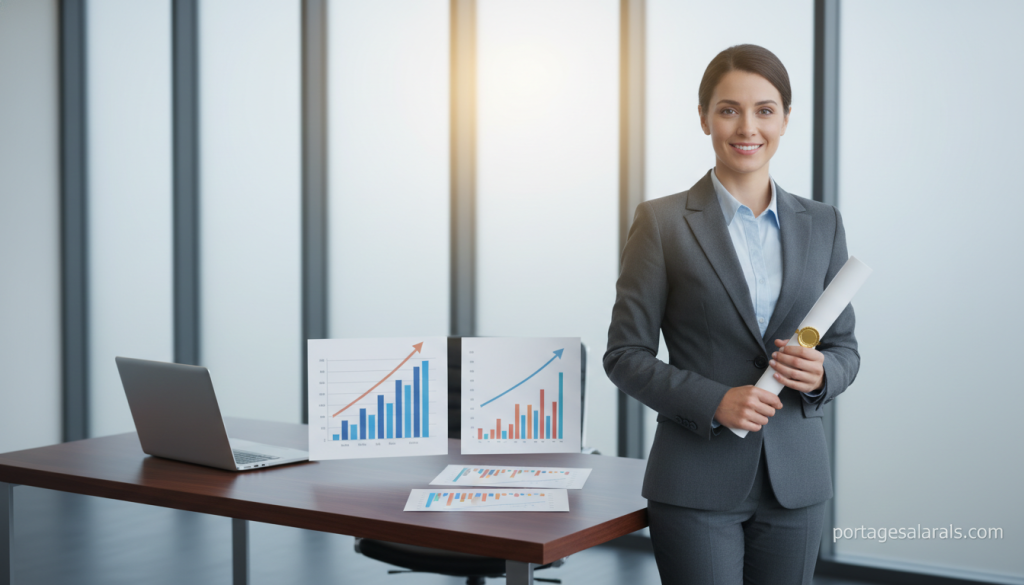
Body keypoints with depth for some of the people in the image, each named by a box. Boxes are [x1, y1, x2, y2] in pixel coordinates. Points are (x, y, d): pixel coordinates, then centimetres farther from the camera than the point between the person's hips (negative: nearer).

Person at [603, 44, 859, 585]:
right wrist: (714, 401, -17)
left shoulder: (821, 224, 8)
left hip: (794, 480, 4)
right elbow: (625, 354, -3)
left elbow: (845, 346, 13)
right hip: (697, 486, -3)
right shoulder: (662, 223, -3)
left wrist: (820, 372, -10)